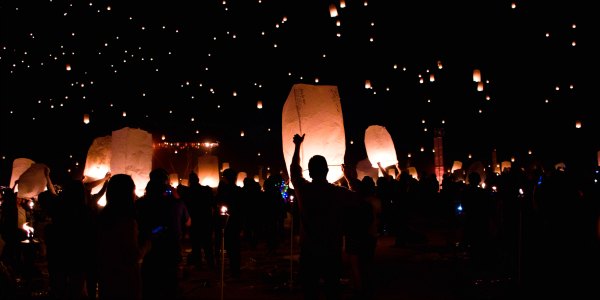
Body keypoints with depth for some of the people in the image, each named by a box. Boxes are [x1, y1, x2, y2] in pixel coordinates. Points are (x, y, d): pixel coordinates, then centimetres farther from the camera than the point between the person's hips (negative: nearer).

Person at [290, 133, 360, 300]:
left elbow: (294, 170, 11)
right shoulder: (340, 193, -10)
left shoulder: (303, 190, -8)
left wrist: (297, 145, 24)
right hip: (332, 253, 0)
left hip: (308, 253, 0)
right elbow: (359, 199, 9)